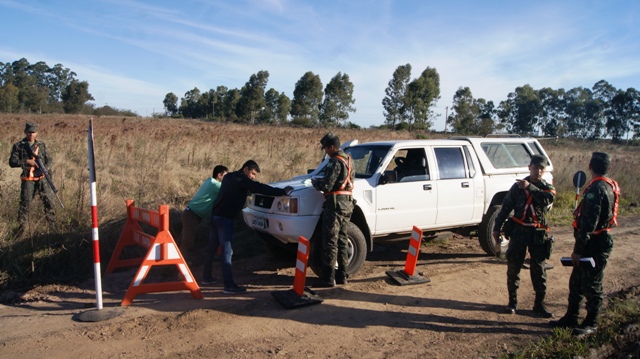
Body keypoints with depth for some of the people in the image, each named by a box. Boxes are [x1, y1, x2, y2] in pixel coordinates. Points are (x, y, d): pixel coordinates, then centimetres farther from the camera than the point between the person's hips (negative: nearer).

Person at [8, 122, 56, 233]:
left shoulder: (42, 145, 8)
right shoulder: (18, 146, 0)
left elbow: (49, 160, 8)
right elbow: (12, 162, -4)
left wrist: (45, 168, -11)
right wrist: (26, 161, -17)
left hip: (42, 178, 2)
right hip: (28, 180, -2)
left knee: (49, 201, 4)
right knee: (25, 204, 2)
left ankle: (53, 225, 15)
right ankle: (20, 228, 14)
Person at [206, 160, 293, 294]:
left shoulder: (230, 177, 16)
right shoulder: (241, 179, -13)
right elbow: (261, 188, -18)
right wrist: (283, 192, -15)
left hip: (216, 215, 10)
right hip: (224, 218, -10)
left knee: (212, 247, 18)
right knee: (227, 251, -10)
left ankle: (206, 276, 31)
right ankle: (229, 285, -11)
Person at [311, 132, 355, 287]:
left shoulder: (335, 162, -15)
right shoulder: (348, 160, 15)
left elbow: (327, 186, -20)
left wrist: (315, 182, 0)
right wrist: (322, 180, 15)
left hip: (335, 204, -10)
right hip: (347, 204, 10)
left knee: (330, 242, -5)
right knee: (341, 240, 15)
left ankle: (328, 278, -2)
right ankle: (342, 276, 21)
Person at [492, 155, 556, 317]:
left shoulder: (547, 187, 6)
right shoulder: (518, 186, 4)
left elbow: (548, 199, -19)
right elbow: (505, 207, 4)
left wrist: (530, 187, -25)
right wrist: (497, 228, 2)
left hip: (538, 234, 0)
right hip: (519, 231, 0)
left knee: (539, 269, 4)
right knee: (513, 267, 4)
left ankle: (539, 304, 15)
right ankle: (512, 301, 17)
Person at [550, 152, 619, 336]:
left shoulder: (596, 189, -21)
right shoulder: (610, 186, 10)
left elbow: (589, 223, -24)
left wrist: (579, 249, -21)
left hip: (594, 245, -10)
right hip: (599, 240, 10)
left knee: (591, 286, 4)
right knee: (576, 281, 16)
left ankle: (591, 324, 17)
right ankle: (571, 318, 26)